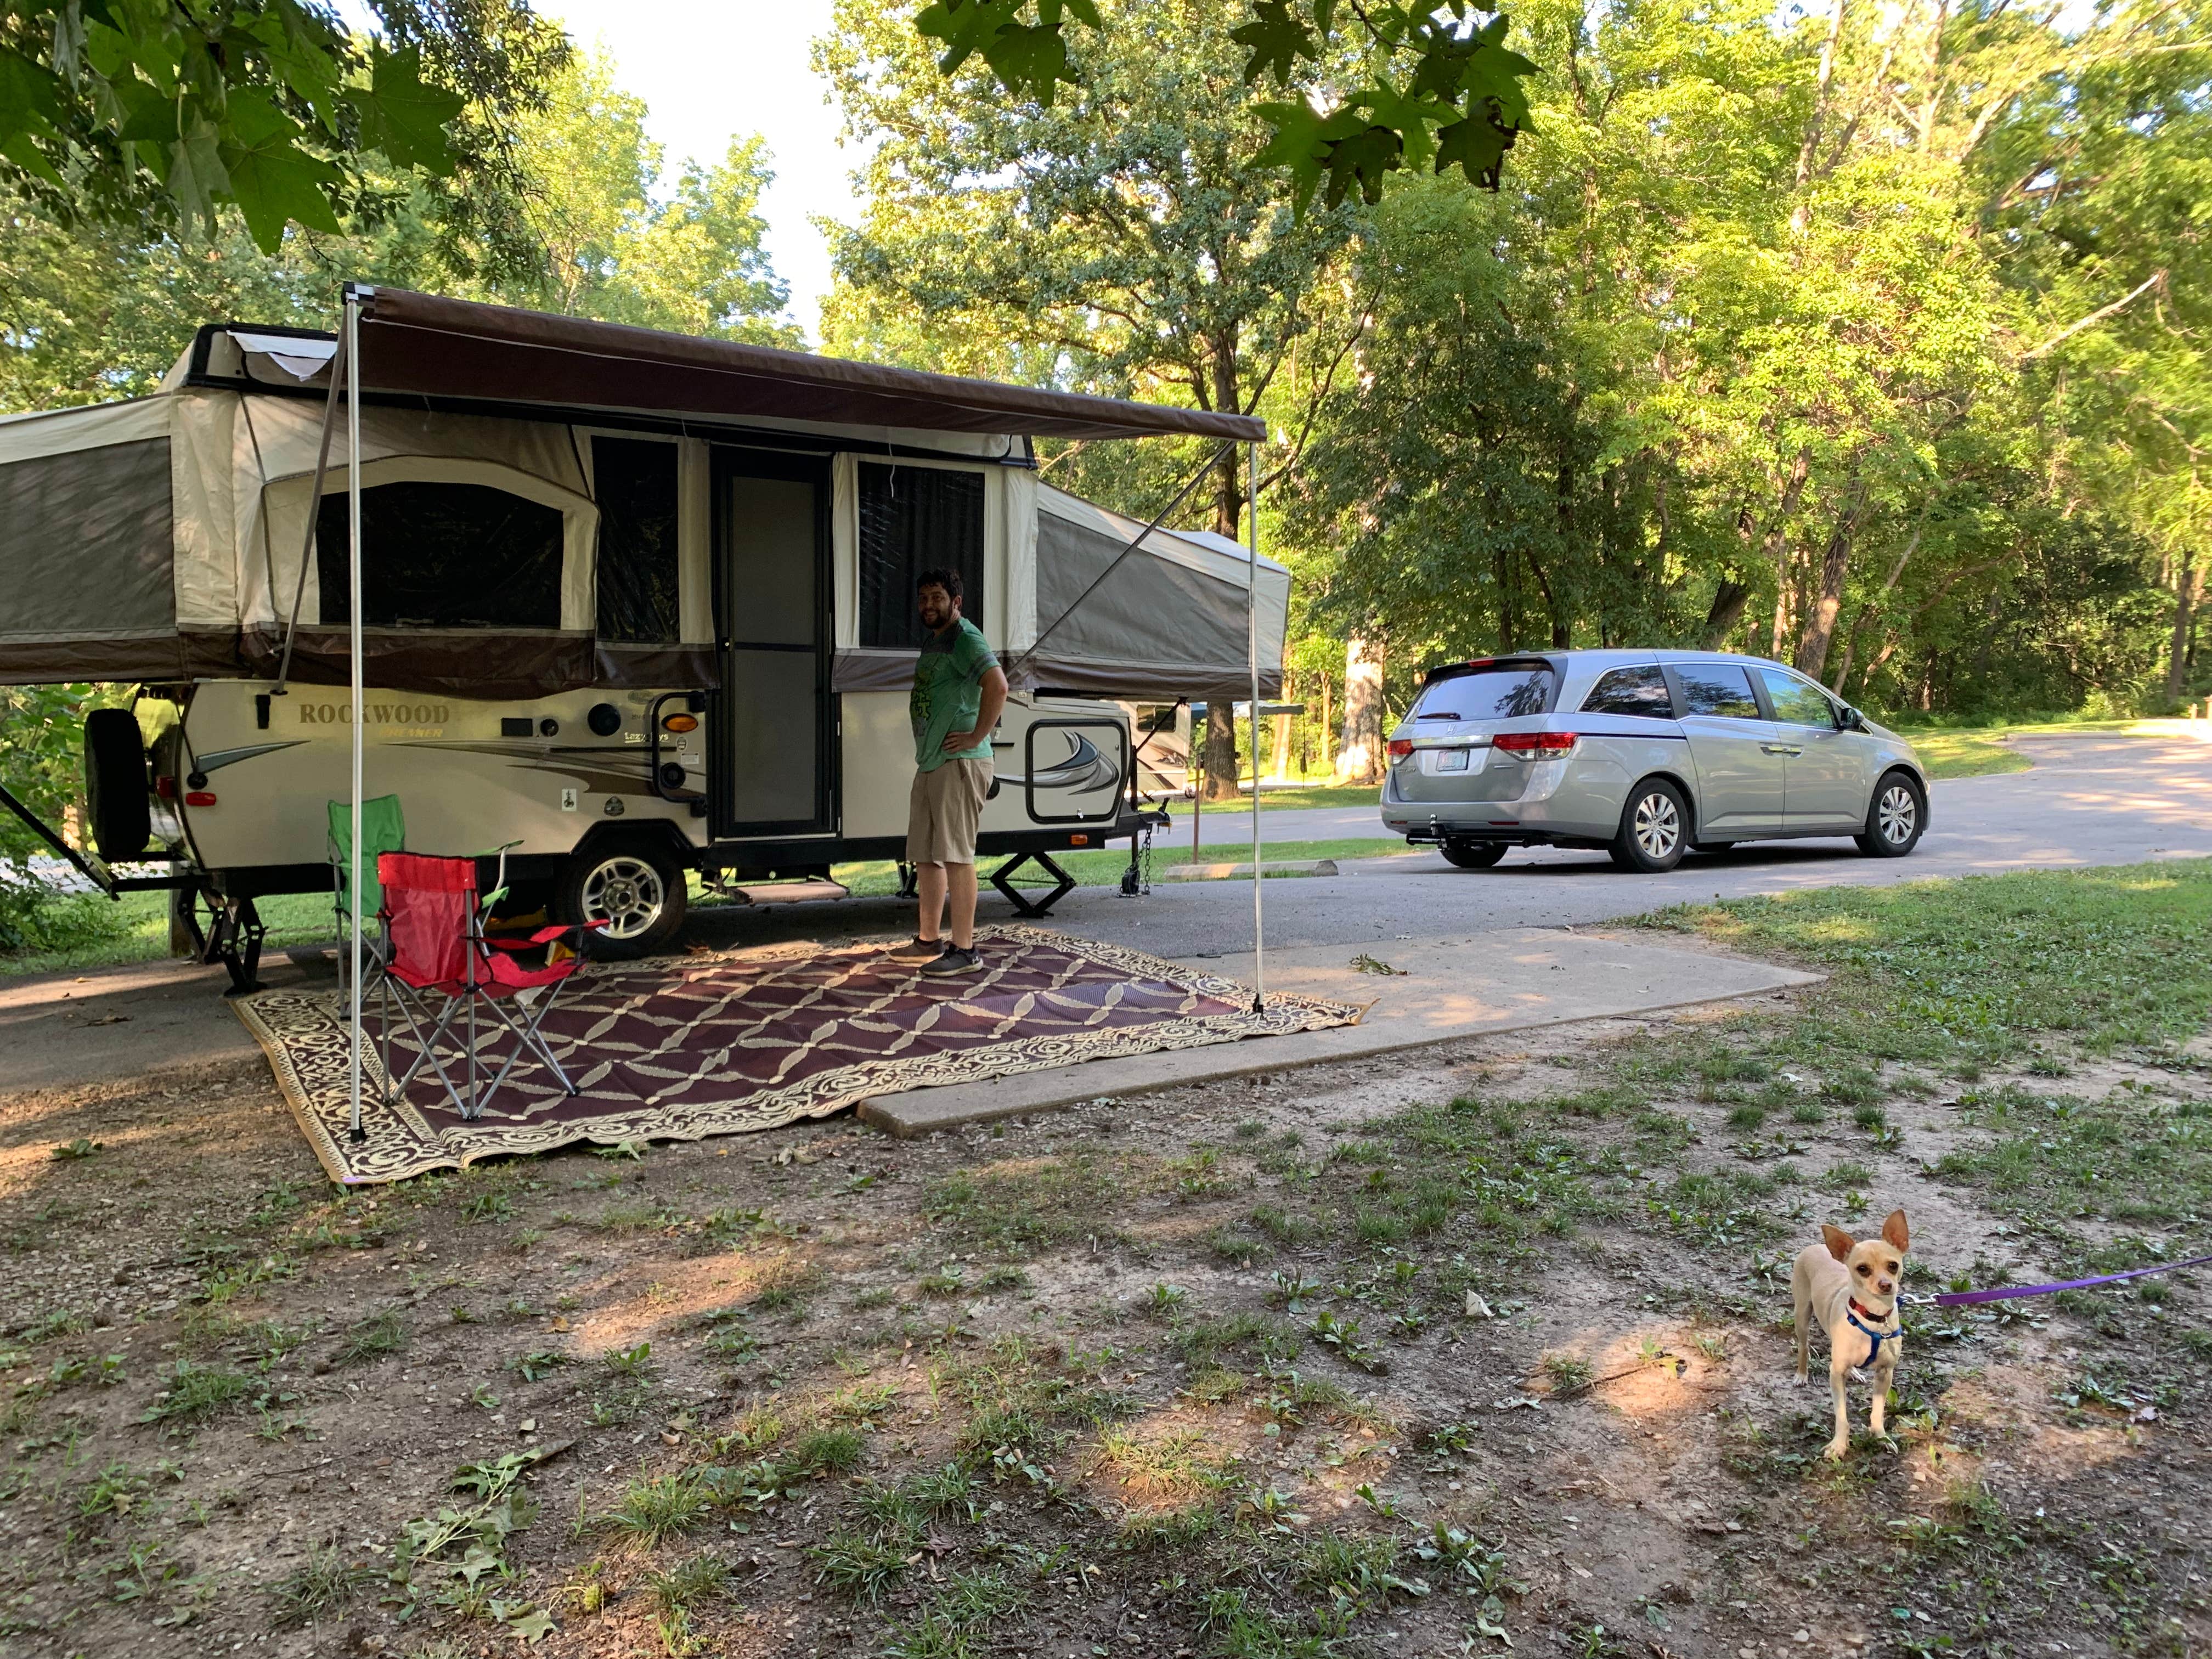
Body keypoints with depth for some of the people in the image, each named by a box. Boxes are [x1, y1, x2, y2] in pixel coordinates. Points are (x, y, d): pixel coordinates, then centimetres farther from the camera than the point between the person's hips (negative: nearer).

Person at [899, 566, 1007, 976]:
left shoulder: (965, 638, -11)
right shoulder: (931, 642, 19)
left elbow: (997, 685, -27)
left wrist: (977, 736, -22)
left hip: (960, 762, -10)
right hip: (929, 764, 10)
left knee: (955, 855, -10)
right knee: (924, 855, 16)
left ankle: (964, 950, -7)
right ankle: (929, 938, 27)